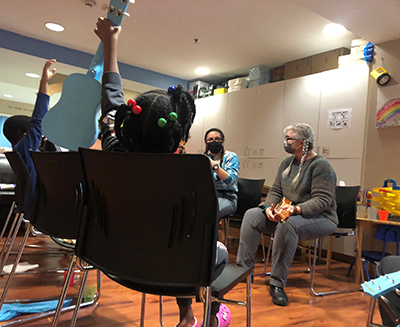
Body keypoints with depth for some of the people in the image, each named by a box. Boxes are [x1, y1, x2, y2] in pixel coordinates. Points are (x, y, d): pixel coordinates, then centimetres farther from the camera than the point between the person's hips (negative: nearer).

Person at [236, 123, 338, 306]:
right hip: (286, 213, 7)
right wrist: (269, 207, -12)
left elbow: (323, 200, -20)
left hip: (319, 217, -7)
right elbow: (276, 190, 10)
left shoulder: (320, 166, -12)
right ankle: (244, 269, -13)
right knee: (252, 215, -12)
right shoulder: (287, 162, 11)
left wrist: (297, 209, -34)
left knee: (288, 225, -38)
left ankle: (277, 284, -26)